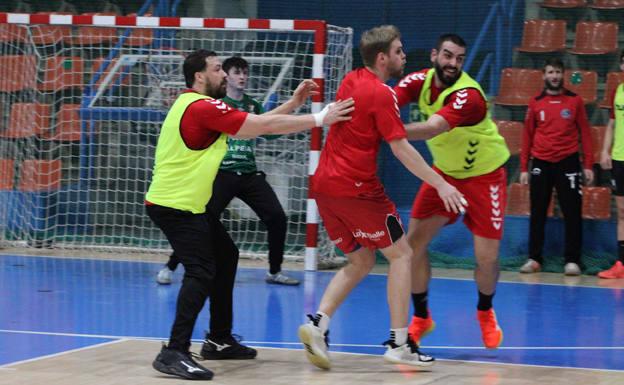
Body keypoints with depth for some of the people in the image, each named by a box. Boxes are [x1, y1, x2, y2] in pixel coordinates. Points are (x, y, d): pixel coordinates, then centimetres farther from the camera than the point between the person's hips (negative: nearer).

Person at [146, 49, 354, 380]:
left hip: (189, 204, 11)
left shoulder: (196, 105, 15)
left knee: (225, 257, 18)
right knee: (202, 271, -18)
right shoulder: (201, 107, -17)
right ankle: (174, 353, -23)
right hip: (173, 204, -11)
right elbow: (264, 126, -19)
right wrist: (320, 119, -14)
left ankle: (219, 340, 25)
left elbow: (259, 125, 16)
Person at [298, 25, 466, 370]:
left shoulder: (351, 81, 12)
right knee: (401, 254, 4)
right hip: (357, 187, -8)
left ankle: (318, 324, -3)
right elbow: (401, 150, -14)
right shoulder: (381, 94, -11)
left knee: (360, 262, 16)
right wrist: (441, 185, -13)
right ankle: (399, 344, -1)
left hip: (324, 185, 8)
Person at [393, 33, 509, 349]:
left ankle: (485, 312, 26)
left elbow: (432, 129, -45)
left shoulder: (469, 95, -31)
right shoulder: (420, 81, -12)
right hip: (444, 172, 5)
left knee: (487, 257, -6)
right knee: (413, 242, -5)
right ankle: (421, 317, 14)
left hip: (484, 177, -5)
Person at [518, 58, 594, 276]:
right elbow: (527, 135, 9)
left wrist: (588, 165, -2)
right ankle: (534, 259, 11)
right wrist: (524, 168, 4)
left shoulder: (575, 101, 4)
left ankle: (572, 260, 2)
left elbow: (584, 133, 4)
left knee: (572, 213, -2)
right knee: (537, 213, 4)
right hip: (541, 163, 1)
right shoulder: (535, 103, 6)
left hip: (567, 162, -1)